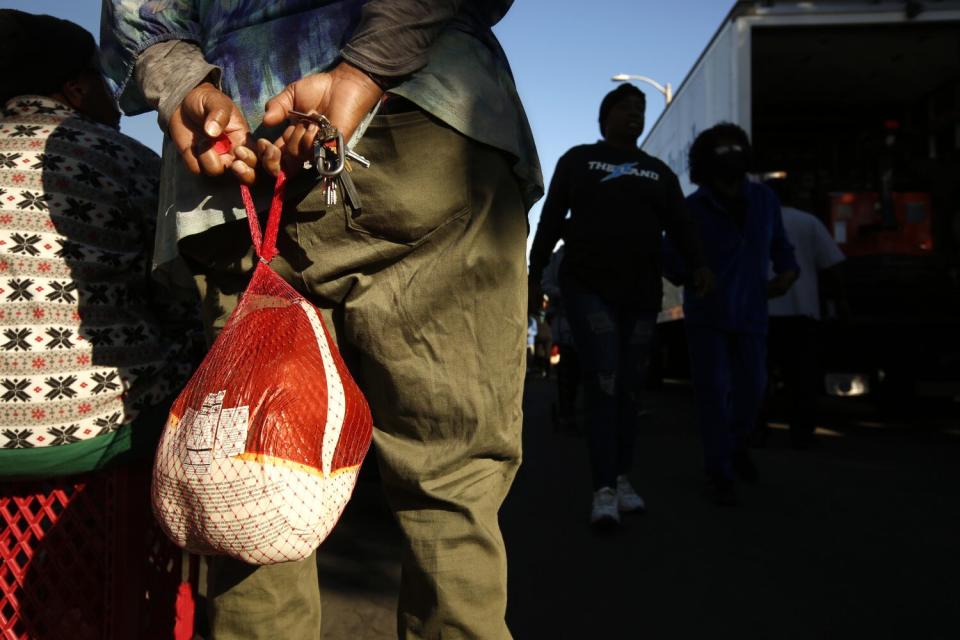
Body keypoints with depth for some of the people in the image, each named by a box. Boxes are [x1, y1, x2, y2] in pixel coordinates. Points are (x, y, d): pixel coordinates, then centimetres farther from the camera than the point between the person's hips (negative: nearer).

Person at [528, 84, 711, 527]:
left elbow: (679, 224, 3)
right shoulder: (577, 160, 7)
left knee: (629, 387, 6)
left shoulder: (659, 172, 15)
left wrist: (698, 265, -14)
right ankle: (603, 490, -12)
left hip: (640, 294, 4)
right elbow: (551, 219, 2)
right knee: (602, 383, -14)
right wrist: (535, 273, -5)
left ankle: (622, 479, 18)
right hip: (587, 288, -4)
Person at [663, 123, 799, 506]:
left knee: (752, 388, 10)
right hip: (706, 315, -3)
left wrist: (787, 269, 1)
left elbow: (778, 241, 16)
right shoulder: (692, 209, -9)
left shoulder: (764, 199, 2)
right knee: (713, 391, -5)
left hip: (750, 314, 4)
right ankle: (718, 472, 8)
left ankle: (736, 444, 40)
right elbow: (675, 269, -12)